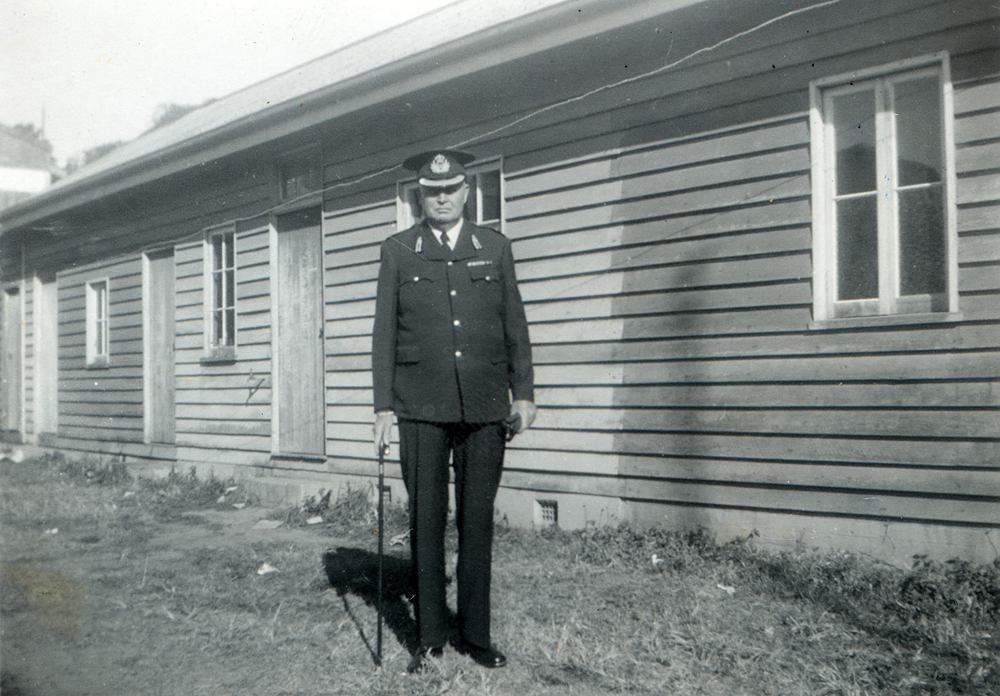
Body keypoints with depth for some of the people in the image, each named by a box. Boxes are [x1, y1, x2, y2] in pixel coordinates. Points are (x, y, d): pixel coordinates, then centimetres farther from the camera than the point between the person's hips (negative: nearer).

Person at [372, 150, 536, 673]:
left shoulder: (495, 248, 11)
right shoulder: (398, 251, 8)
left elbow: (515, 326, 12)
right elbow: (384, 333, 6)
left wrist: (523, 393, 6)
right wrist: (383, 405, 0)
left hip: (485, 407, 1)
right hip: (422, 408, -1)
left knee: (478, 521, 5)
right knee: (426, 521, 2)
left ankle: (475, 635, 16)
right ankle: (429, 638, 14)